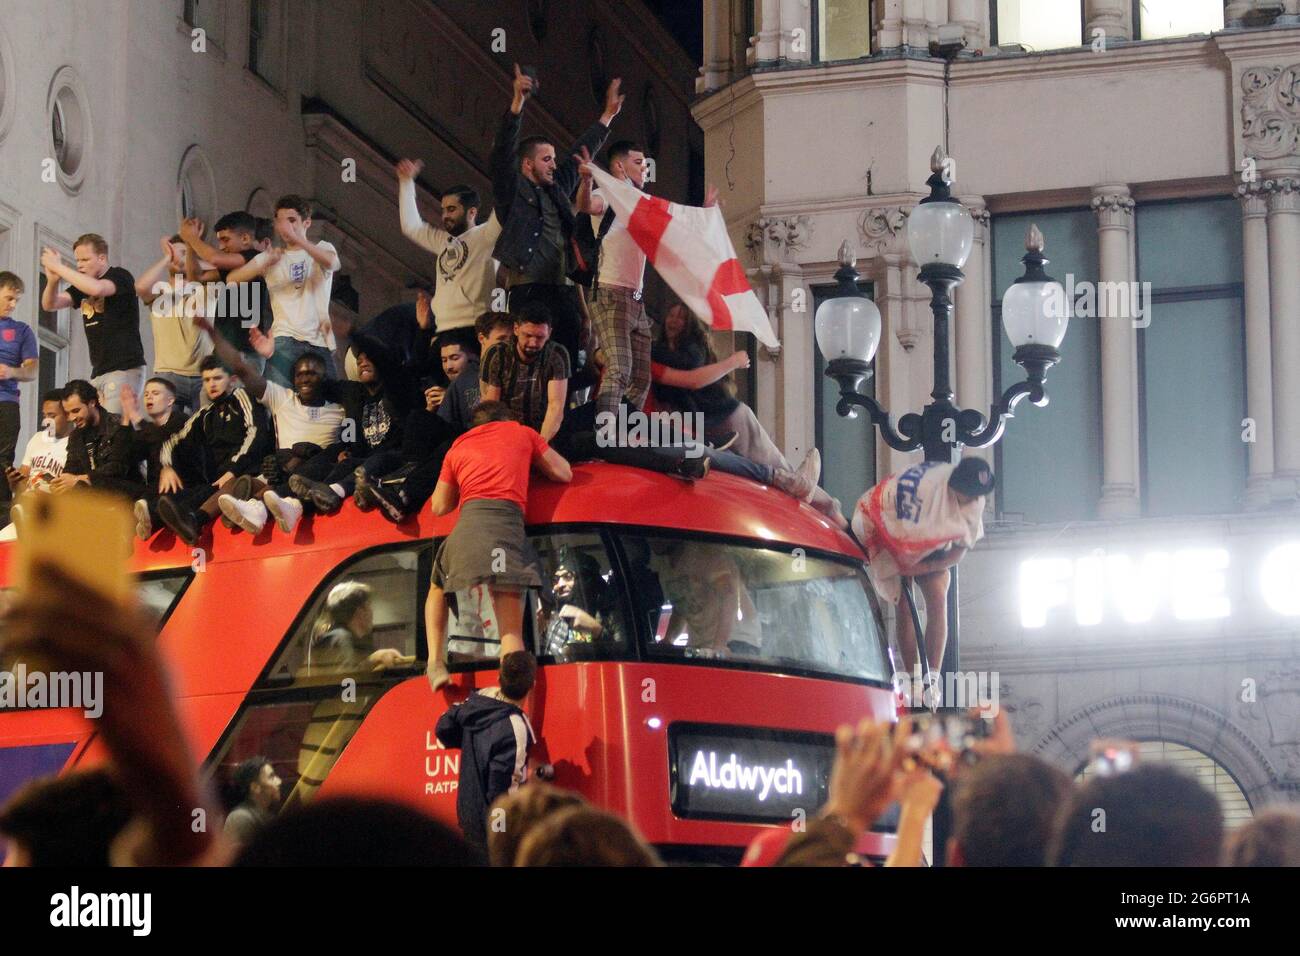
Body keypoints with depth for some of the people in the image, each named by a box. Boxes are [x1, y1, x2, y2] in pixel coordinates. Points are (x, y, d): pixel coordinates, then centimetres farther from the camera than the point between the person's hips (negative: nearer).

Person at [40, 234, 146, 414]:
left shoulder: (120, 276, -4)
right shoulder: (82, 284, 18)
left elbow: (96, 289, -24)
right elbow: (50, 305, 11)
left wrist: (59, 267, -17)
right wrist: (52, 279, -11)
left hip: (125, 369, -7)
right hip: (98, 373, 7)